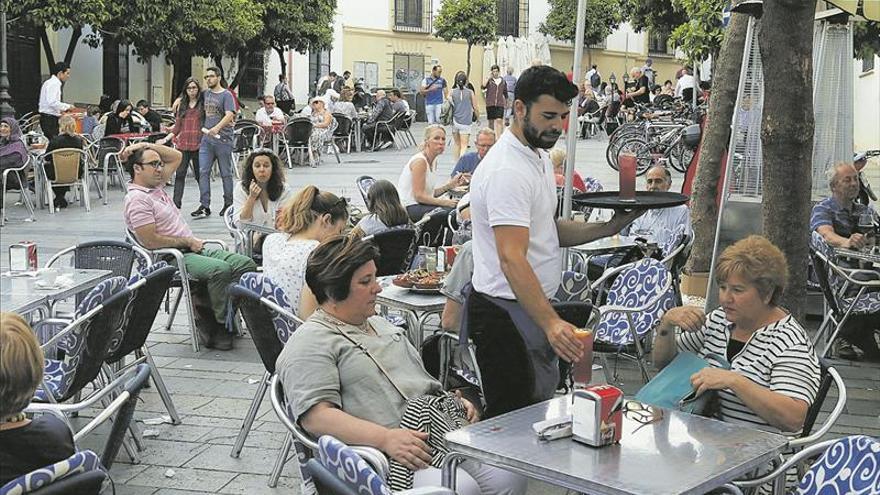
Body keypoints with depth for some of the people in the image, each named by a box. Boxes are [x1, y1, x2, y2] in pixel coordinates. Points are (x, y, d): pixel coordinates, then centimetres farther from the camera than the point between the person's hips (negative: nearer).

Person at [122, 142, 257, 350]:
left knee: (245, 264, -8)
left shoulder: (156, 186, 17)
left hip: (191, 249, 10)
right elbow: (151, 241, -18)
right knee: (220, 269, -33)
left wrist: (146, 146, 14)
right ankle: (221, 326, -20)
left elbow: (176, 156, 28)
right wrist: (187, 242, -9)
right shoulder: (136, 199, -11)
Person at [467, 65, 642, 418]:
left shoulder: (539, 157, 11)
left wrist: (607, 228, 5)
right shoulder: (506, 170, -22)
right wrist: (551, 323, -41)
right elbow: (512, 259, -31)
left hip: (533, 306, 10)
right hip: (505, 312, -10)